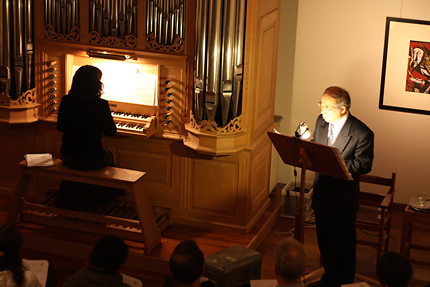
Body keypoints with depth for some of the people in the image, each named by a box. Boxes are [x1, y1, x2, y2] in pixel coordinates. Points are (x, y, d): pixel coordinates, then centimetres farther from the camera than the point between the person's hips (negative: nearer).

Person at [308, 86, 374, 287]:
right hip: (321, 191, 6)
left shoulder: (362, 133, -20)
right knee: (324, 239, 20)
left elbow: (363, 165, -18)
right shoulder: (321, 121, 0)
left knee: (343, 242, 9)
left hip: (343, 197, -6)